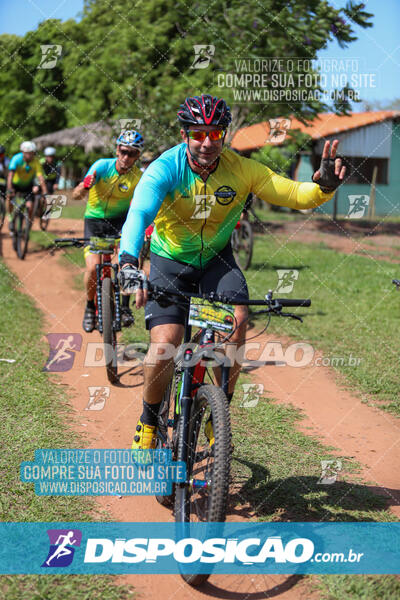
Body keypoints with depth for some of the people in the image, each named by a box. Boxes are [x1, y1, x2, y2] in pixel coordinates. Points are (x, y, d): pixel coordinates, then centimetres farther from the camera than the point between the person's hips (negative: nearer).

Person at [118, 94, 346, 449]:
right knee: (165, 343, -19)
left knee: (237, 321, -25)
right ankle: (148, 423, 8)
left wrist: (325, 185, -40)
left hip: (216, 259, 2)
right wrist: (129, 264, -58)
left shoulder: (241, 170, -16)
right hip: (170, 262, -2)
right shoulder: (166, 169, -24)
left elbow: (297, 196, -17)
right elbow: (138, 214, -40)